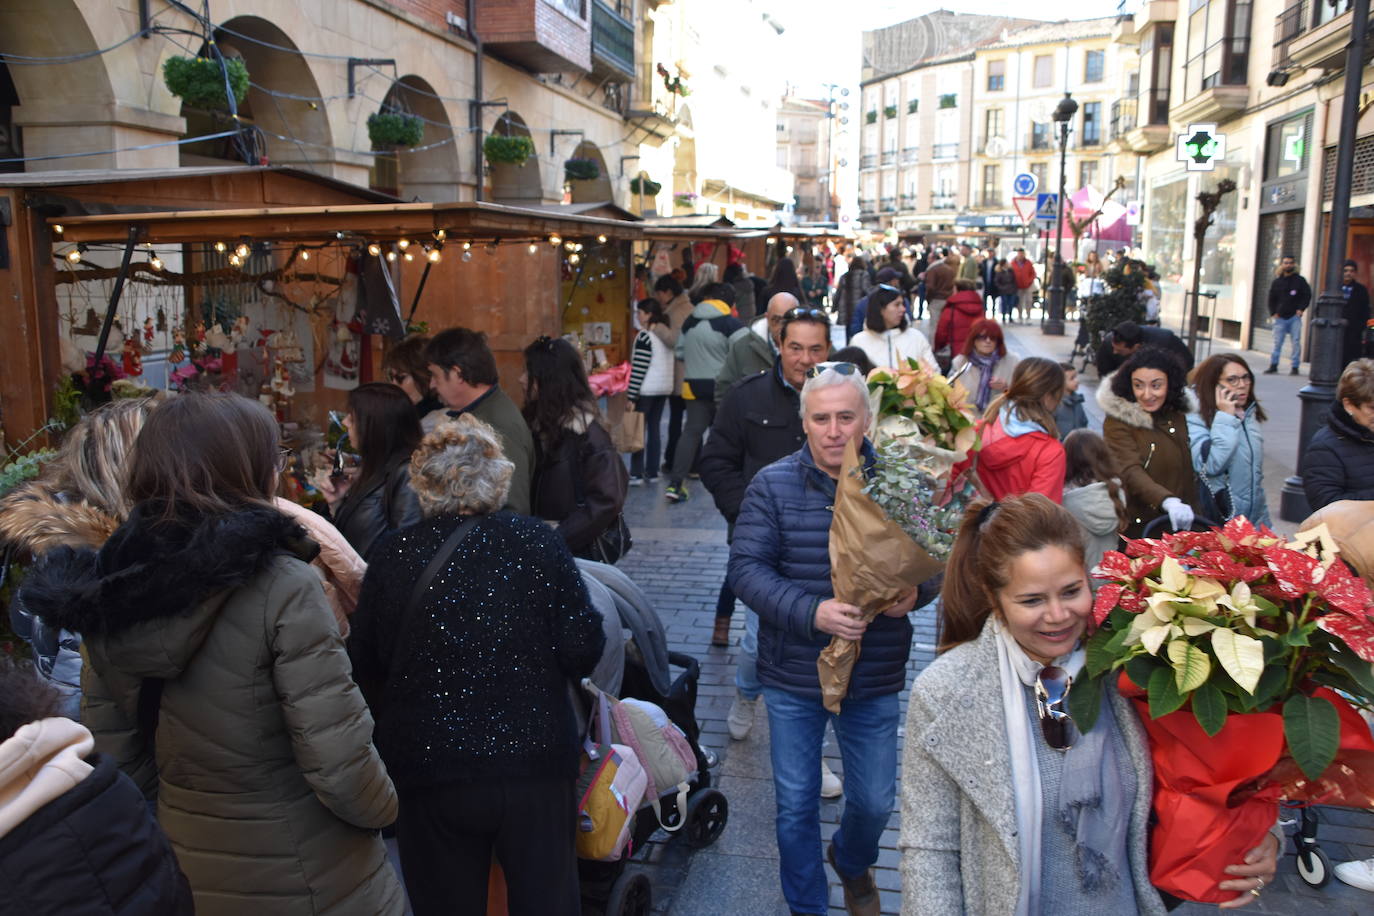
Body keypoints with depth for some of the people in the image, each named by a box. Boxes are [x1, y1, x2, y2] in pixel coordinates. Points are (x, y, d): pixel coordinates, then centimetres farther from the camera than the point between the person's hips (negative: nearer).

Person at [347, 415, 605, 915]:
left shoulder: (393, 557, -6)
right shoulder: (539, 543, -7)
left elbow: (365, 671, 2)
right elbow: (584, 650, -9)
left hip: (429, 769, 1)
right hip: (535, 763, 0)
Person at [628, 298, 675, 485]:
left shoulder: (645, 336, -14)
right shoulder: (668, 334, 9)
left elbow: (639, 368, -18)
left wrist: (631, 396, -16)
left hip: (646, 389, -7)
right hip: (664, 387, 7)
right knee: (655, 428, 12)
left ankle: (636, 474, -2)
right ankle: (652, 471, 15)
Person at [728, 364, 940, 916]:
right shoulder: (772, 486, -8)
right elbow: (746, 568, -12)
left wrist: (916, 592, -21)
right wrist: (811, 612, -26)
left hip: (876, 680, 1)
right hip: (793, 679, -1)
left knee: (875, 801, 17)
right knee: (795, 804, 13)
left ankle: (852, 862, 53)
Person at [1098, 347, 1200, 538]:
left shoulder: (1180, 414, 5)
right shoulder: (1118, 422, -13)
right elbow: (1131, 472, -25)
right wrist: (1168, 501, -41)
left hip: (1182, 524, 5)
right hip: (1139, 527, -5)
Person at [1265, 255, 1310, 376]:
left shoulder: (1299, 280, 4)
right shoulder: (1277, 282, 10)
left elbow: (1307, 295, 4)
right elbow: (1271, 299, 15)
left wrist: (1301, 309, -8)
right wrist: (1273, 312, 3)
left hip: (1295, 317, -2)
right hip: (1280, 317, 2)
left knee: (1296, 342, -3)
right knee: (1277, 342, 2)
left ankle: (1295, 367, 0)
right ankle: (1273, 365, 9)